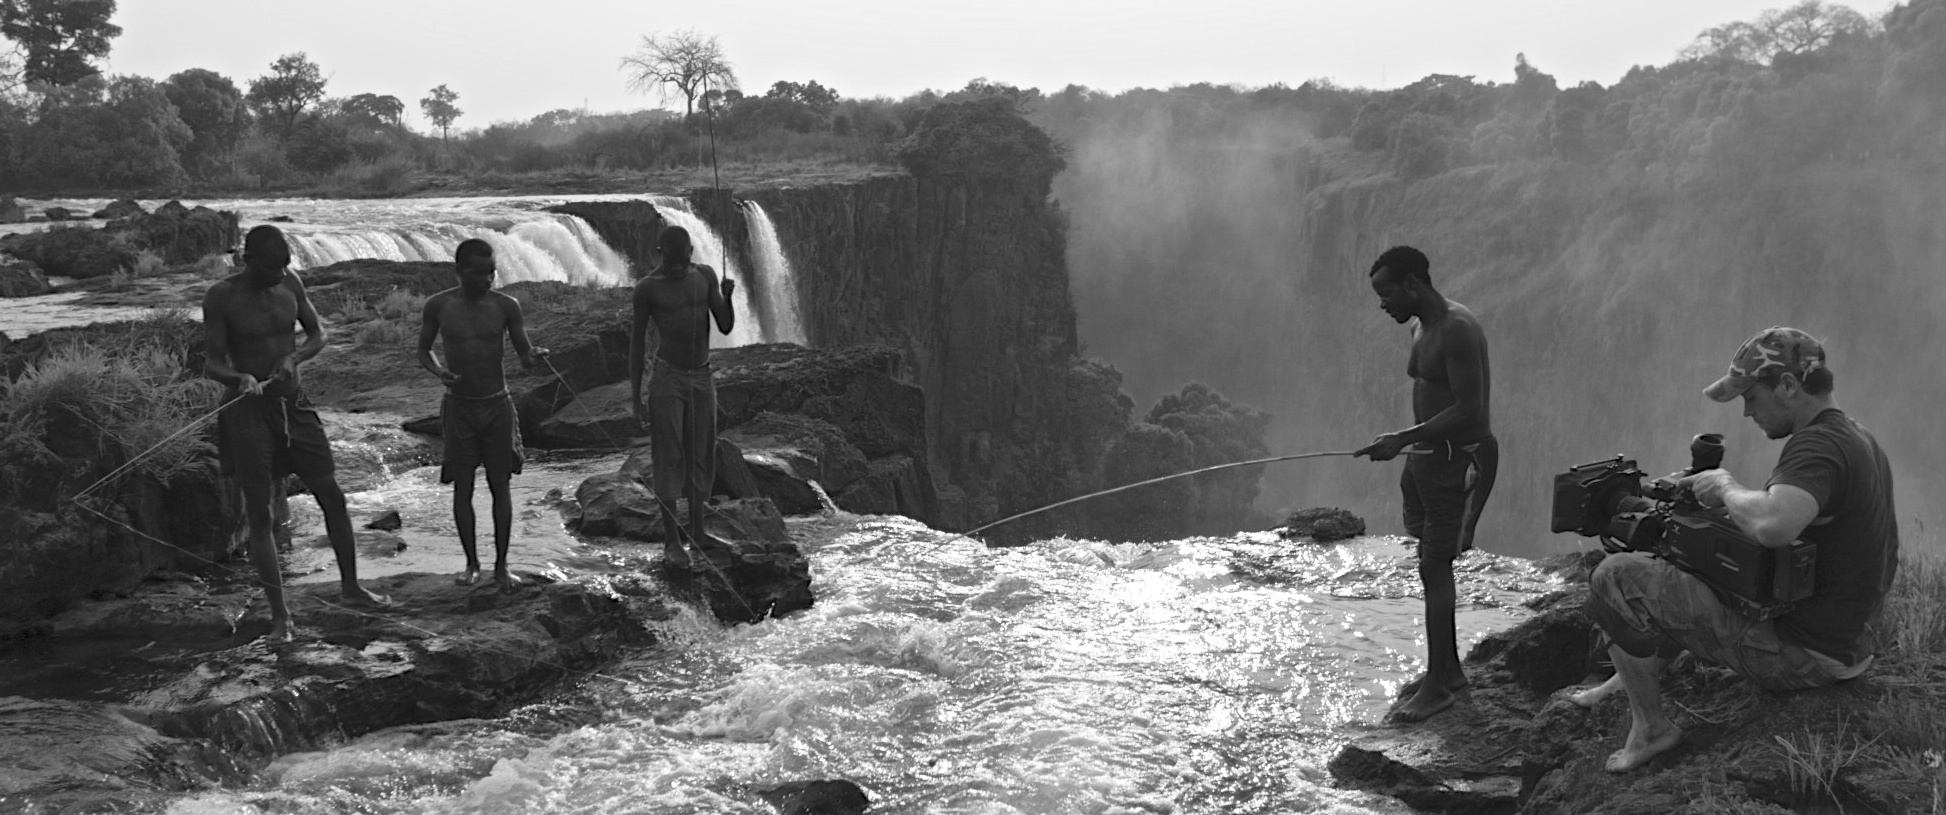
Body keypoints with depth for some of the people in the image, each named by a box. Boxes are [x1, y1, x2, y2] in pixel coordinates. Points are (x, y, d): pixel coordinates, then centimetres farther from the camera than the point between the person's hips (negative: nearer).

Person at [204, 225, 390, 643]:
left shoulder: (290, 283, 1)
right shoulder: (221, 298, -11)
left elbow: (318, 334, 10)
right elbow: (211, 362, -10)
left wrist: (294, 356, -11)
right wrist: (239, 378, -32)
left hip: (294, 402, 4)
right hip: (248, 408, -4)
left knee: (332, 495, 7)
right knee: (259, 514, -2)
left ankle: (350, 586, 24)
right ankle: (280, 614, 5)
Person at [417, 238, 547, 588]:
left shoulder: (506, 306, -5)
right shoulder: (438, 306, -5)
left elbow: (524, 354, -1)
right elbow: (423, 351, 7)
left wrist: (534, 356, -25)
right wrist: (439, 371, -14)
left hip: (497, 405, 0)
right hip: (458, 406, 0)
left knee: (500, 486, 3)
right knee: (462, 487, 4)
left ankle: (501, 565, 12)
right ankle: (472, 563, 18)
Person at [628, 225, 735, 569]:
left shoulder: (705, 276, 2)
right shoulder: (648, 288, -8)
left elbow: (726, 327, 2)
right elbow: (637, 343, -3)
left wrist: (727, 296, -19)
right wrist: (635, 396, -5)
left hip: (702, 379, 4)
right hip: (667, 380, -4)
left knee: (701, 458, 9)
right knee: (668, 460, -1)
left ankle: (697, 532, 21)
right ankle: (671, 541, 7)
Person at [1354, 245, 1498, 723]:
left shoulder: (1458, 329, -18)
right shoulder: (1423, 329, 12)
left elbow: (1468, 410, -23)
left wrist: (1402, 439, -23)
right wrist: (1407, 445, 11)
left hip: (1461, 459, -9)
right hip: (1429, 456, 9)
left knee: (1435, 566, -9)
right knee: (1433, 565, 13)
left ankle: (1438, 686, -4)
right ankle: (1448, 668, 25)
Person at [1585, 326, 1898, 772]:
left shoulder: (1817, 446, -21)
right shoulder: (1860, 440, 11)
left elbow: (1772, 526, -39)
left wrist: (1725, 486, -20)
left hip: (1800, 656, -10)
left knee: (1615, 579, -13)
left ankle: (1650, 727, 0)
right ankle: (1624, 683, 34)